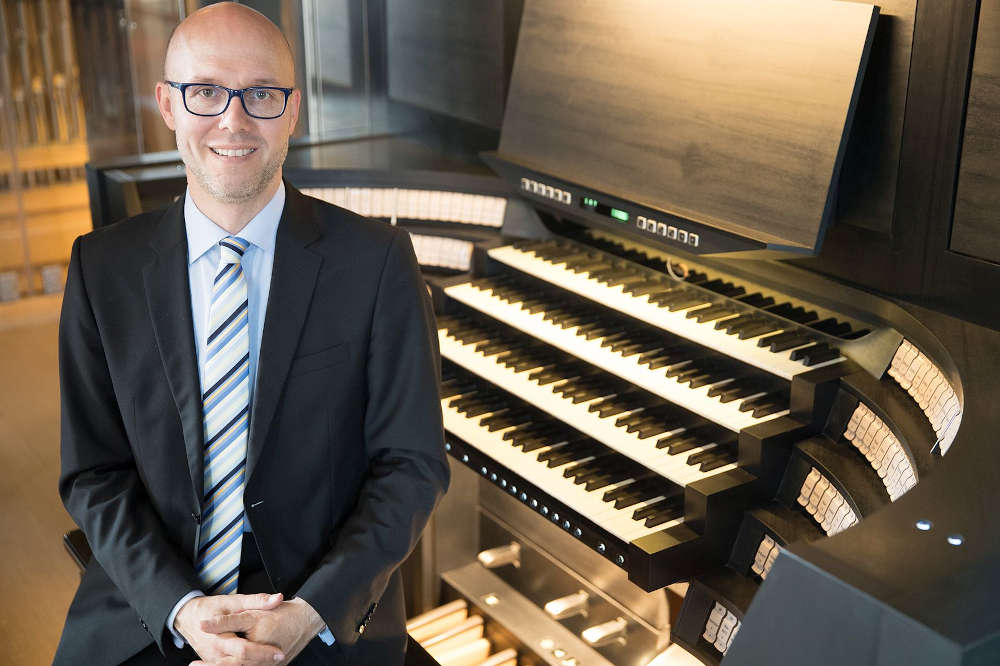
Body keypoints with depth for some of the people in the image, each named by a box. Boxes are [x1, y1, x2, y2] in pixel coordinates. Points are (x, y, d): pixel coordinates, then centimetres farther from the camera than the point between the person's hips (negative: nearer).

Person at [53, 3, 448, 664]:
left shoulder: (376, 259, -5)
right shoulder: (104, 266, 2)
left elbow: (413, 462, -4)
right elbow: (94, 472, 2)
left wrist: (312, 611, -14)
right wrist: (181, 607, -12)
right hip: (149, 610, 2)